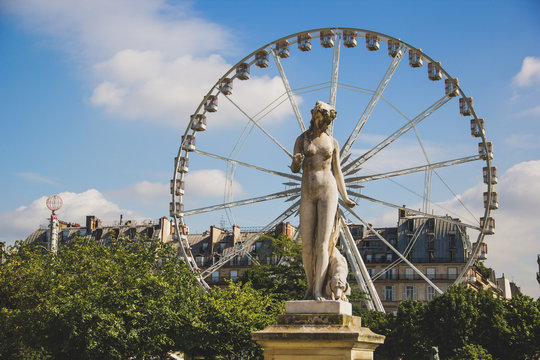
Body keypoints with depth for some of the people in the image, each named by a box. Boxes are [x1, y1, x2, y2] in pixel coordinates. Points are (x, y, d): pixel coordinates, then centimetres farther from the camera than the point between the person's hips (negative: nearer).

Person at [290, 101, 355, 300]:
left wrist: (345, 197, 18)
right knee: (307, 245, -4)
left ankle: (318, 291, -17)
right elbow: (294, 169, 6)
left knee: (323, 243, -13)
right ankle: (310, 286, 13)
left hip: (328, 191, -1)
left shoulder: (332, 142, 10)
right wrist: (296, 161, -20)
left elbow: (337, 170, 16)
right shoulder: (301, 139, 8)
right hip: (307, 194, 1)